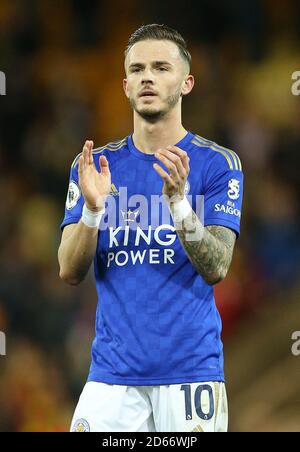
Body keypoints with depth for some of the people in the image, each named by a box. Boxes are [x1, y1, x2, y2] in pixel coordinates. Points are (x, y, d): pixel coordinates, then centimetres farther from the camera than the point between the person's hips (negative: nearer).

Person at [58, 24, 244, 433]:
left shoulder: (217, 164, -1)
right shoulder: (96, 165, 8)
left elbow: (215, 269, -10)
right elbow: (70, 273, 1)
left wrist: (177, 200, -24)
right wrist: (92, 208, -16)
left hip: (191, 369, -2)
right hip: (113, 372, 2)